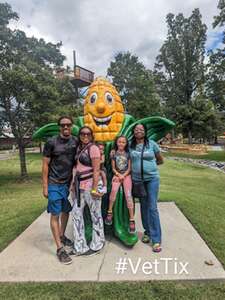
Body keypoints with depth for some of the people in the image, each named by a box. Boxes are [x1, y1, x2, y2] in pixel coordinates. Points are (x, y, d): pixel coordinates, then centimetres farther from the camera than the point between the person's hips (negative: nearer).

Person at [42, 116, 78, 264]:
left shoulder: (76, 141, 1)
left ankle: (62, 235, 38)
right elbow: (45, 165, -7)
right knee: (55, 214, 2)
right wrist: (45, 186, -8)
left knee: (66, 211, 16)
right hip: (54, 184, -4)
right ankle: (60, 248, 12)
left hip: (69, 183, 5)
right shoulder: (51, 142, -10)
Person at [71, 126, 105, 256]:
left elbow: (96, 170, -15)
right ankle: (80, 246, 27)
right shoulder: (79, 148, 11)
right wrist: (75, 184, 10)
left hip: (90, 185, -8)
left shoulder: (93, 148, -11)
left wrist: (94, 189, -18)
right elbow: (77, 166, 12)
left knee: (95, 215, 9)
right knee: (77, 214, 11)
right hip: (79, 185, 8)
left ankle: (97, 245, 28)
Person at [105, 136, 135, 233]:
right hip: (117, 175, 0)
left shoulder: (128, 153, 4)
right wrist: (119, 175, -9)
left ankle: (131, 220, -10)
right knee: (114, 190, -28)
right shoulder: (114, 153, 5)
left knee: (128, 194, -15)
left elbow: (129, 168, 3)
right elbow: (113, 168, 6)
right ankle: (110, 212, -12)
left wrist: (123, 176, -9)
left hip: (126, 175, 0)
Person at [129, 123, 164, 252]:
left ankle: (156, 240, 7)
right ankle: (147, 232, 32)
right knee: (144, 206, 14)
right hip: (137, 179, 3)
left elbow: (161, 160, 7)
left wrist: (149, 164, 8)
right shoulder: (130, 145, 1)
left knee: (152, 208, -4)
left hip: (152, 178, -2)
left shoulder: (152, 143, -4)